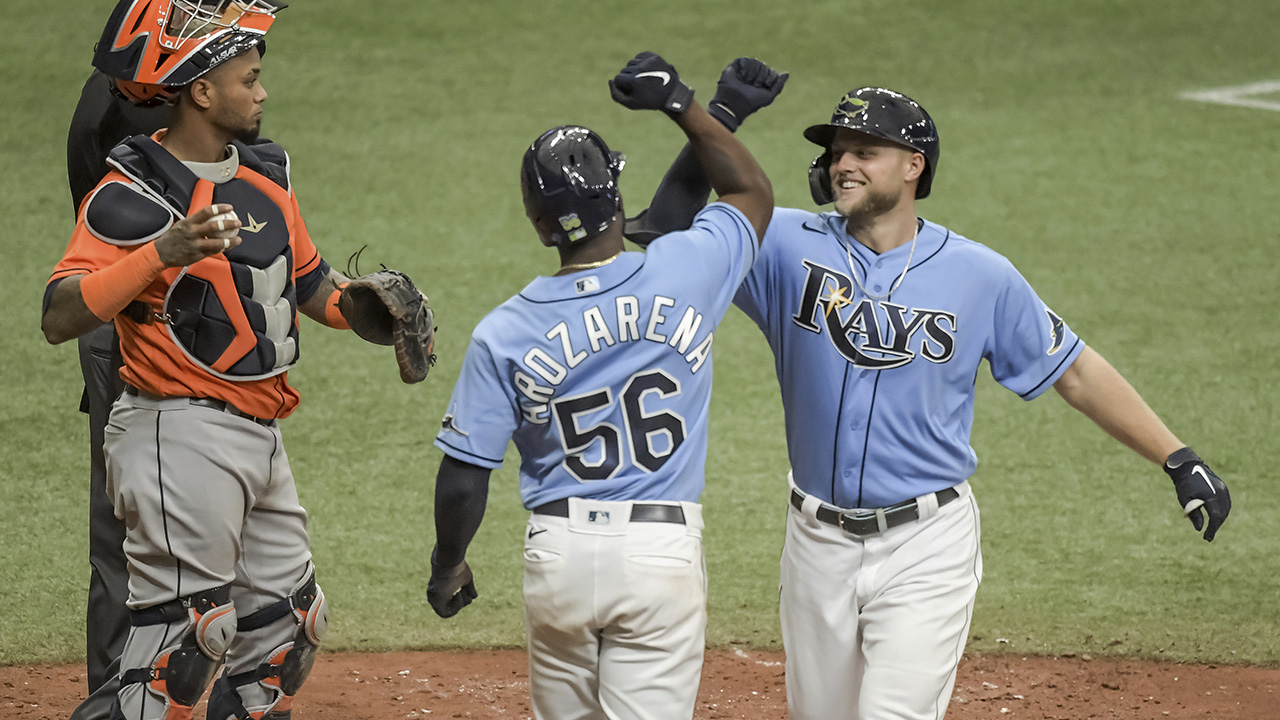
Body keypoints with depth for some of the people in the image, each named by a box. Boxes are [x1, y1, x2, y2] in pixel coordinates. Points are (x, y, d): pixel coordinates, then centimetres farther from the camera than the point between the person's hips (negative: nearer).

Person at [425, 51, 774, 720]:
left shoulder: (503, 333, -6)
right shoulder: (684, 272, -7)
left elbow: (463, 476, -2)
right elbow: (753, 191, 14)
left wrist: (448, 564, 14)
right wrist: (681, 103, 13)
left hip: (558, 556, 1)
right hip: (664, 552, -1)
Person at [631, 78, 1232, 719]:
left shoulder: (981, 276, -3)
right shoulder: (791, 247, -2)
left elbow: (1075, 372, 3)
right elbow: (673, 225, -12)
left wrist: (1178, 460, 0)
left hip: (927, 547, -3)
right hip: (819, 544, 3)